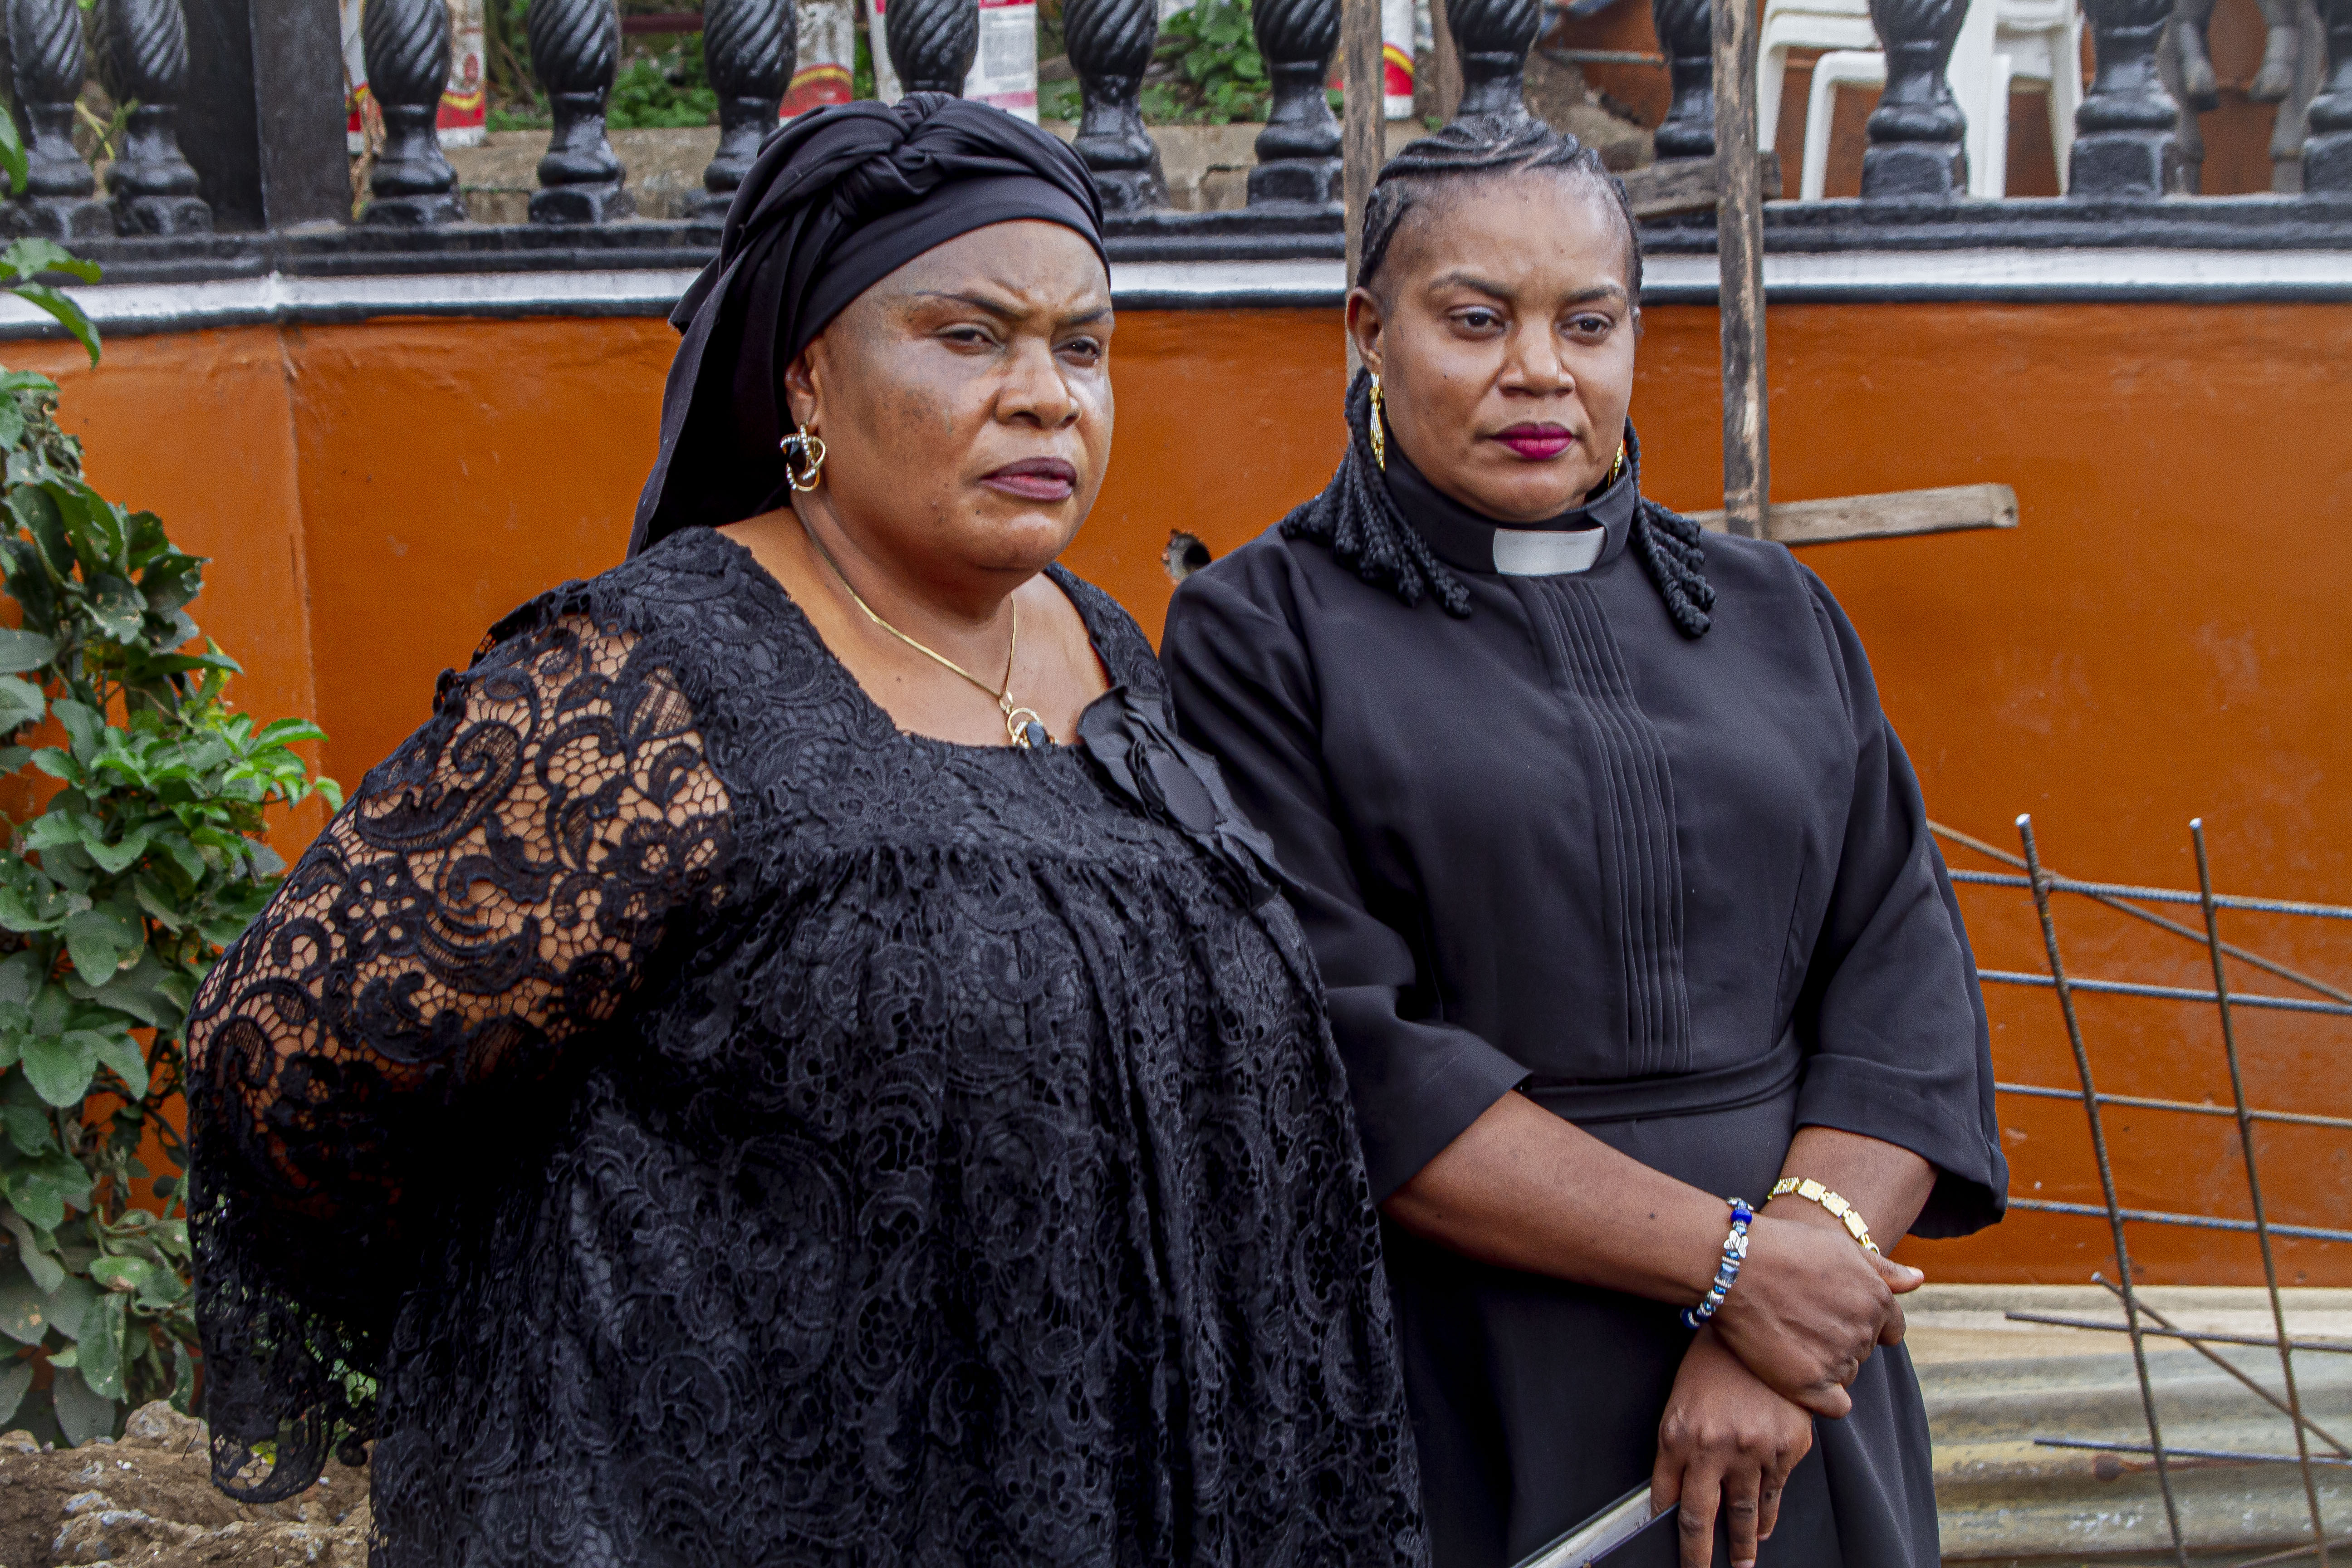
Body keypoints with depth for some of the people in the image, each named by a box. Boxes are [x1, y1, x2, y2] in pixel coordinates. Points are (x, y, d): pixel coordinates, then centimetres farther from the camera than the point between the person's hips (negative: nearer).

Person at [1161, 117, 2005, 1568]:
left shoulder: (1779, 616, 9)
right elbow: (1342, 1052, -13)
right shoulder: (1263, 634, -3)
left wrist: (1779, 1331, -13)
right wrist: (1724, 1261, -17)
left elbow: (1906, 979, 1)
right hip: (1451, 1420, -3)